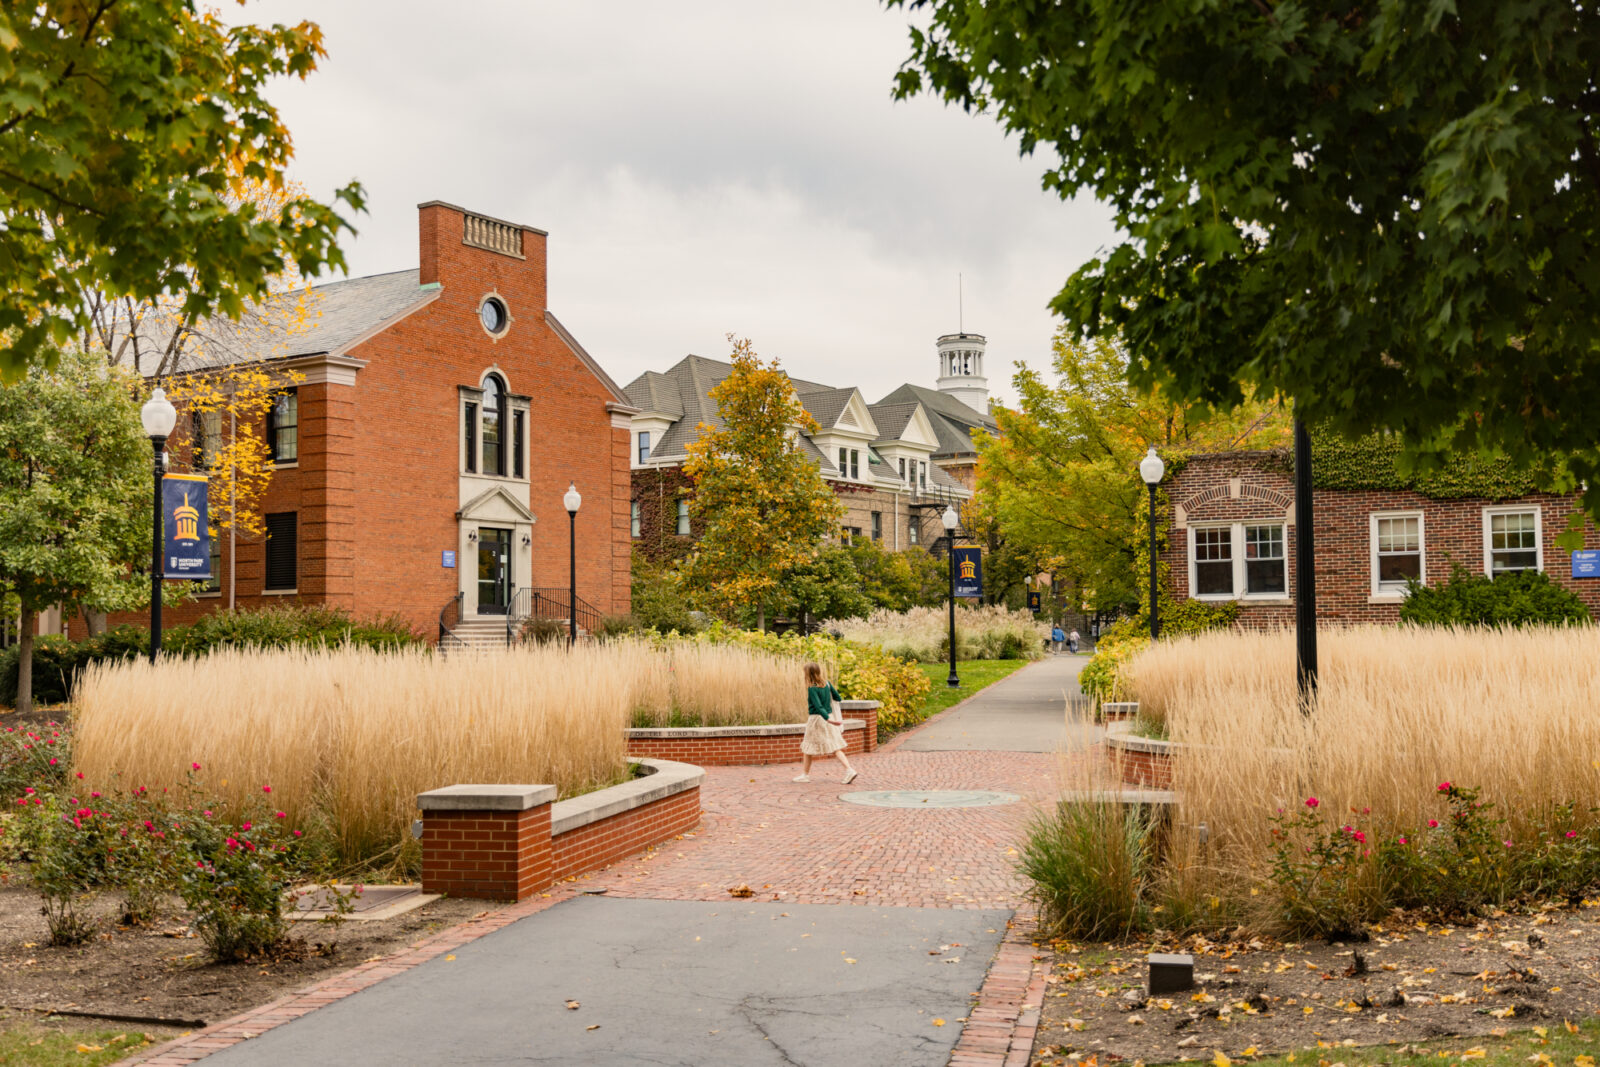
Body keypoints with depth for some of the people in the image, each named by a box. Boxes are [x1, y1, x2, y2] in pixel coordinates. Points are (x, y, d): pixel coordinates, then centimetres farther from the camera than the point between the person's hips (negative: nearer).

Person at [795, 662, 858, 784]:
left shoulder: (812, 688, -15)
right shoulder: (827, 683, 3)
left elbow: (818, 706, -25)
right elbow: (837, 697, 12)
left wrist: (827, 718, -31)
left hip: (815, 719, -6)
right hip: (829, 715, 6)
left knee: (809, 747, 11)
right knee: (834, 747, 3)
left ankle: (805, 774, 22)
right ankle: (849, 770, -11)